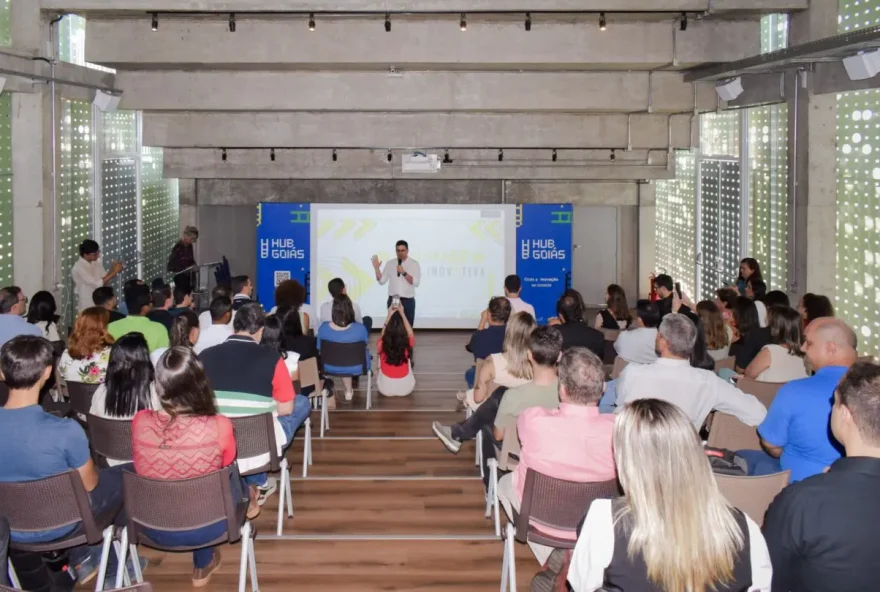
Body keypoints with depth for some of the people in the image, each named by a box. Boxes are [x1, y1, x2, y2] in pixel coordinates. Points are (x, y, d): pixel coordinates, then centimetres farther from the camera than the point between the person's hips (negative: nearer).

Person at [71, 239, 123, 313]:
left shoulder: (96, 263, 2)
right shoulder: (78, 268, -21)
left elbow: (105, 279, 6)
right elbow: (97, 284, -25)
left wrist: (113, 271, -13)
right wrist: (114, 272, -23)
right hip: (87, 307, -7)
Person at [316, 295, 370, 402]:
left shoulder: (323, 328, -22)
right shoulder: (360, 328, -26)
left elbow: (320, 349, -4)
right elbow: (366, 347, -7)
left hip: (330, 368, 1)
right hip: (355, 369, -1)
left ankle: (349, 391, 50)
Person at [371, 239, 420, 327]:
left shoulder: (414, 264, -1)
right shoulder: (390, 263, 7)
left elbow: (416, 283, -12)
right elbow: (382, 281, 6)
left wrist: (404, 273, -21)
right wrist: (376, 268, -7)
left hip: (407, 301, -2)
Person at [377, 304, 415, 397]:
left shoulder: (382, 345, -22)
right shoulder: (407, 345, -22)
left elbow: (382, 335, 5)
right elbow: (410, 333, 3)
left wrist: (389, 316, 4)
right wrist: (402, 314, 5)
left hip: (385, 389, 0)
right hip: (405, 388, 0)